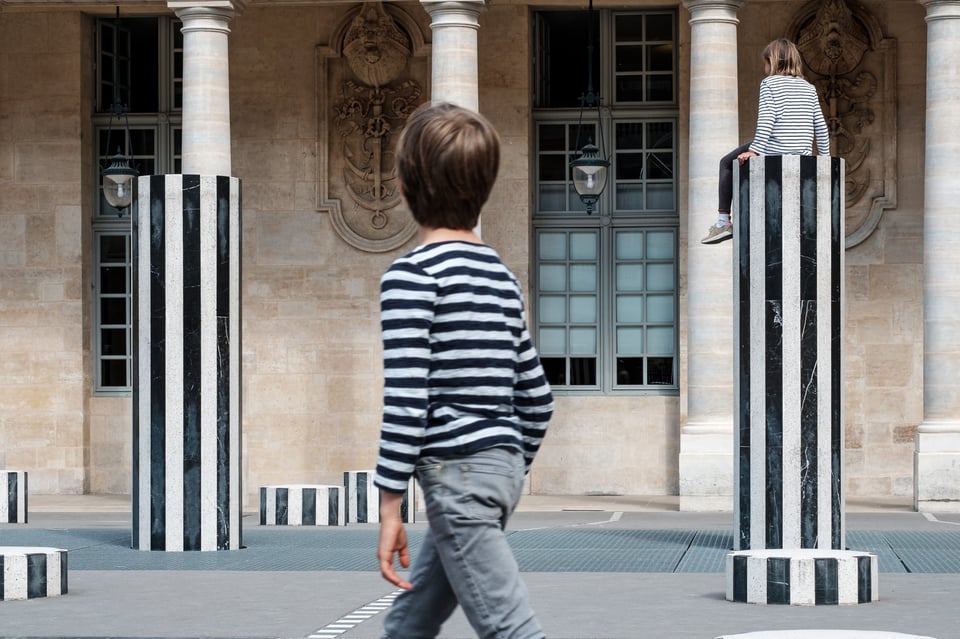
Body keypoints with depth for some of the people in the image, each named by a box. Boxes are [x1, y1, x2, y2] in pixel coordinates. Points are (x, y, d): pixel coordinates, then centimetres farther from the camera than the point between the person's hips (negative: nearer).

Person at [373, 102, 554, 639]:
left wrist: (389, 506, -13)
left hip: (457, 472, -9)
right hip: (504, 465, 9)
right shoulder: (501, 275, 14)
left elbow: (406, 399, -17)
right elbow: (537, 396, 16)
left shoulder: (412, 275, -10)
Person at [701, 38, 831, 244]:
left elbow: (766, 120, -16)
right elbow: (821, 127, 10)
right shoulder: (809, 88, 13)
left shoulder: (769, 83, -3)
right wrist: (825, 156, 18)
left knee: (727, 163, 17)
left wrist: (754, 150, -17)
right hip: (803, 157, 6)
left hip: (774, 153, -6)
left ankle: (723, 221, 10)